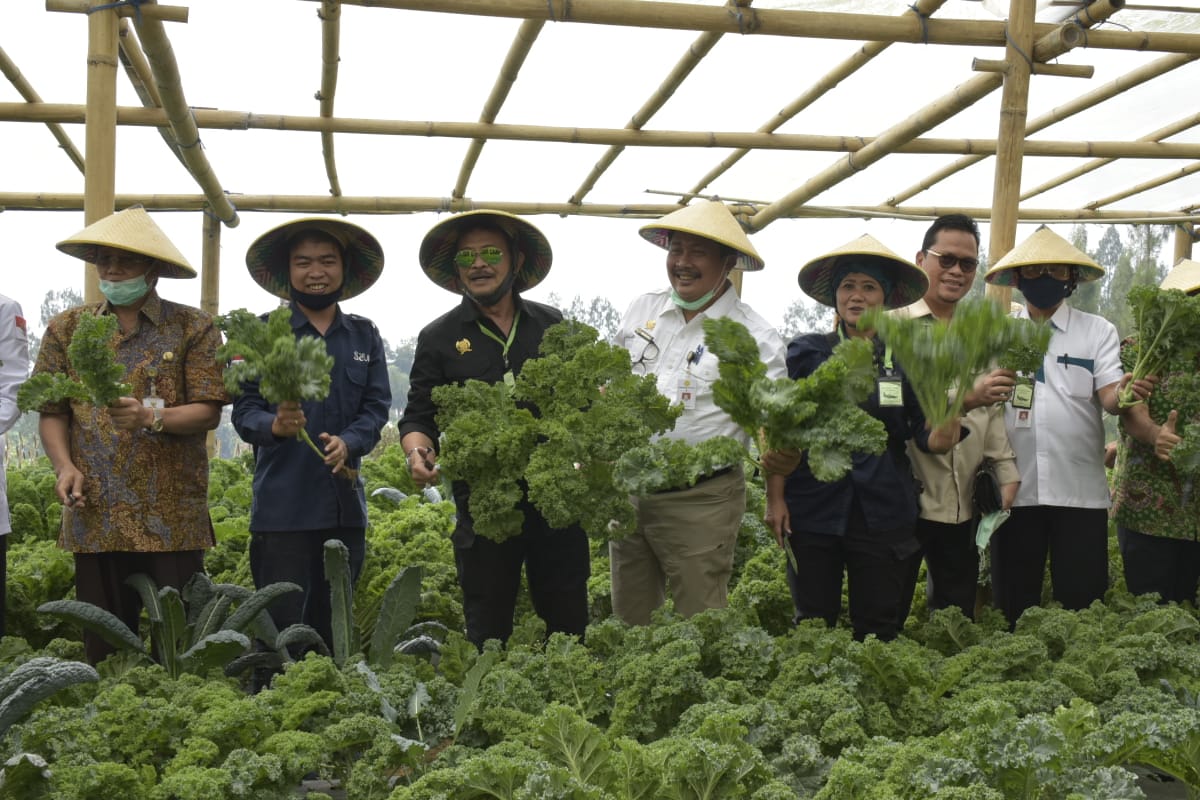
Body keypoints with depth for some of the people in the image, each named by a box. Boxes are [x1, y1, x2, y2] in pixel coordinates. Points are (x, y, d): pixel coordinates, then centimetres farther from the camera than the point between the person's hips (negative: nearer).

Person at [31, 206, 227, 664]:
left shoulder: (192, 328, 3)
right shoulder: (67, 329, 12)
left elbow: (208, 412, -4)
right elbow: (51, 411, 10)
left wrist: (152, 416, -21)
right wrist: (64, 465, -7)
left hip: (172, 519, -2)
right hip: (95, 517, 3)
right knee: (104, 643, 8)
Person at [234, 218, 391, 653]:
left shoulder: (364, 335, 11)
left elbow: (377, 405, 3)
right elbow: (243, 410, -4)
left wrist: (347, 442, -17)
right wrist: (275, 425, -26)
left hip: (345, 504, 3)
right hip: (282, 506, -3)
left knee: (334, 627, 12)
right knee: (281, 626, -1)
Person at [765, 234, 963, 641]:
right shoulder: (806, 351, 4)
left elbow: (932, 440, 1)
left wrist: (948, 414, -20)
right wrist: (775, 499, -4)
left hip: (883, 513, 1)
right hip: (813, 511, -1)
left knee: (878, 630, 7)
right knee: (813, 626, 6)